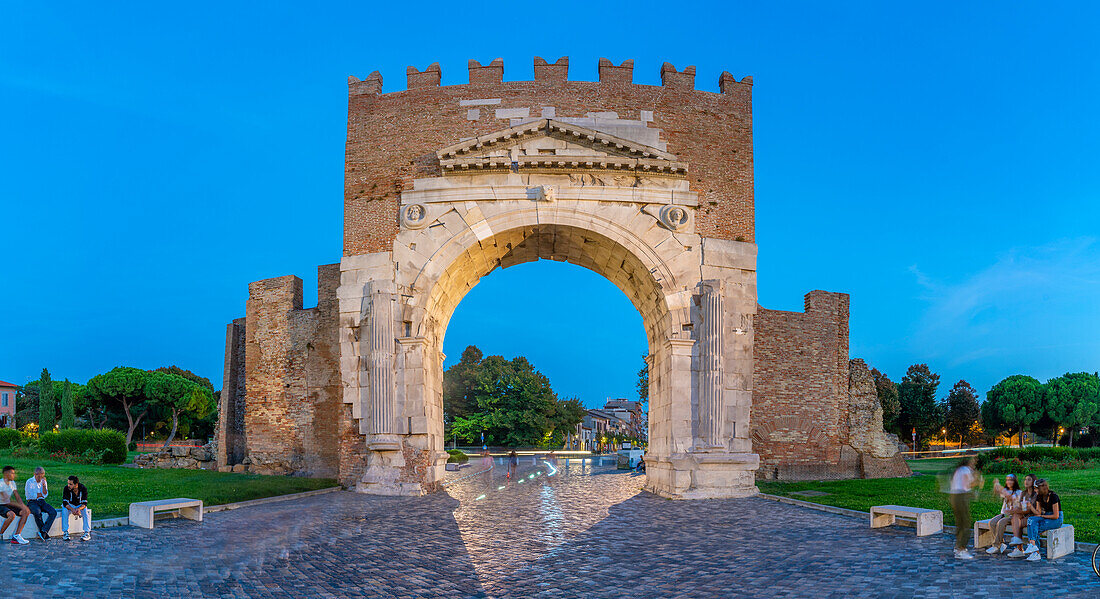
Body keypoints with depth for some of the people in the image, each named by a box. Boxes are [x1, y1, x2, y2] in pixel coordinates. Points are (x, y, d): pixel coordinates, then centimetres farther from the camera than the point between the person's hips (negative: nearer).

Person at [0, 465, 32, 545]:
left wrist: (23, 505, -17)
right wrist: (21, 505, -30)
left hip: (8, 505, 8)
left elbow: (17, 498, 2)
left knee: (26, 512, -10)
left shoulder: (12, 483, 6)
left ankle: (17, 536, -12)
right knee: (12, 515, -35)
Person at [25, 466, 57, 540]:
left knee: (53, 512, -23)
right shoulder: (29, 482, -3)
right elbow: (31, 496, -13)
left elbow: (45, 495, -2)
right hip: (32, 502, -5)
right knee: (38, 513, -37)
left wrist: (44, 485, -14)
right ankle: (45, 534, -25)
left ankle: (43, 531, -31)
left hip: (42, 502, 5)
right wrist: (42, 494, -1)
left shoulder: (43, 481, 12)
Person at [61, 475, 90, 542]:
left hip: (80, 505, 0)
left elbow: (84, 503, -23)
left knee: (85, 511, -30)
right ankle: (65, 532, -26)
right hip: (69, 505, 0)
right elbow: (65, 502, -28)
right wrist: (72, 509, -46)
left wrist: (79, 509, -46)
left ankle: (87, 533, -26)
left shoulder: (83, 489, -21)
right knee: (65, 510, -32)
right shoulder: (66, 488, -23)